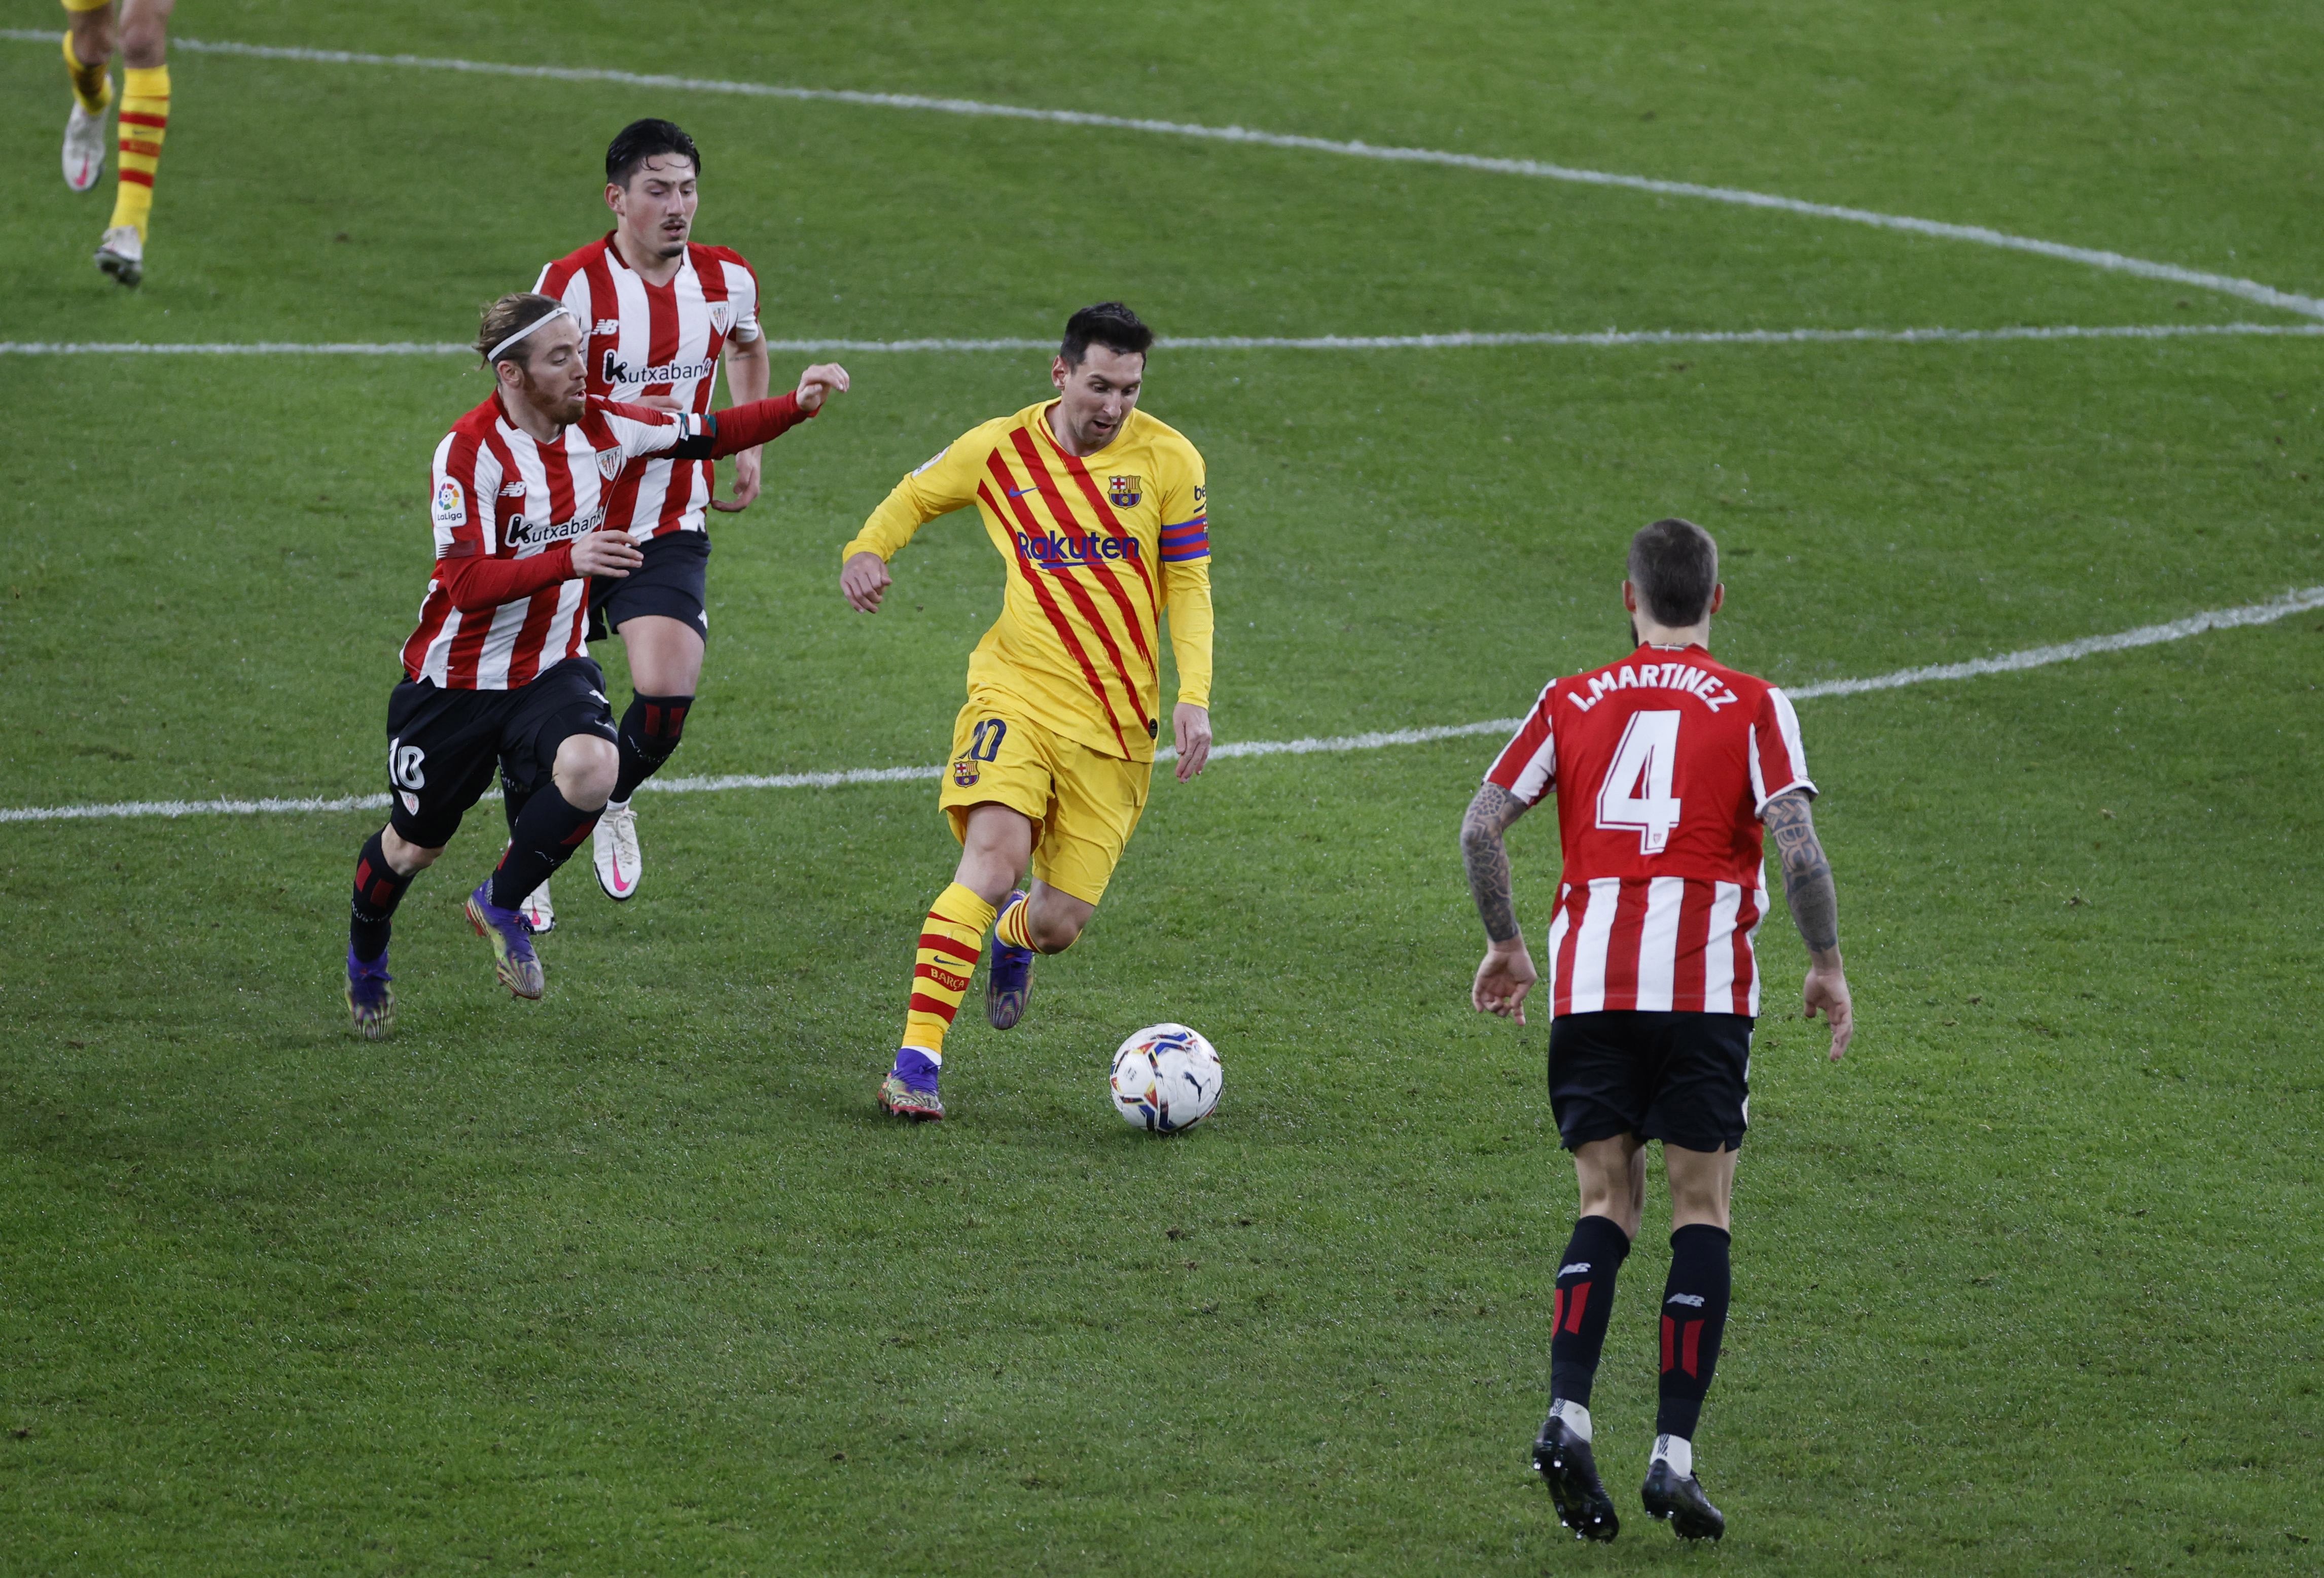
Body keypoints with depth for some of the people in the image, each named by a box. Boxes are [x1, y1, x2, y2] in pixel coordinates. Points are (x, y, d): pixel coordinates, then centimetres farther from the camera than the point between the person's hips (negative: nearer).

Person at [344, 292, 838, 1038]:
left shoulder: (605, 428, -6)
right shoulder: (469, 450, -22)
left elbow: (708, 435, 8)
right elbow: (469, 582, -30)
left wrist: (796, 405, -7)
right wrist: (568, 562, -42)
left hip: (551, 669, 3)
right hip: (455, 681, -3)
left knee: (591, 768, -29)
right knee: (414, 846, 10)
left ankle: (501, 905, -3)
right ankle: (365, 959, 43)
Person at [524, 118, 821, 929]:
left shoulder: (727, 280, -1)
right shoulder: (574, 283, -16)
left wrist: (745, 447, 18)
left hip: (670, 532, 2)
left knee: (667, 697, -15)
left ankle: (614, 801, 18)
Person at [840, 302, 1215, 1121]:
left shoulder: (1169, 461, -1)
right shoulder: (999, 451, -1)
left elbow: (1189, 586, 4)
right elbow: (914, 497, 17)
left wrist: (1194, 699, -7)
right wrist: (866, 551, -3)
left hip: (1116, 720, 1)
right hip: (1017, 692, -1)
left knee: (1062, 922, 0)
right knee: (995, 854, -26)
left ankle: (1016, 933, 41)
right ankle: (917, 1061, -23)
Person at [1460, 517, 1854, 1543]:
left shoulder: (1573, 702, 10)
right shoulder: (1752, 708, 3)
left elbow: (1482, 824, 6)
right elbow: (1797, 845, -8)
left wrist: (1505, 944, 18)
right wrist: (1826, 964, 3)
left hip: (1588, 984, 2)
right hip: (1706, 985, -2)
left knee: (1608, 1203, 9)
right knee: (1701, 1210, 6)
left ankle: (1567, 1416, -12)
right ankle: (1674, 1453, -1)